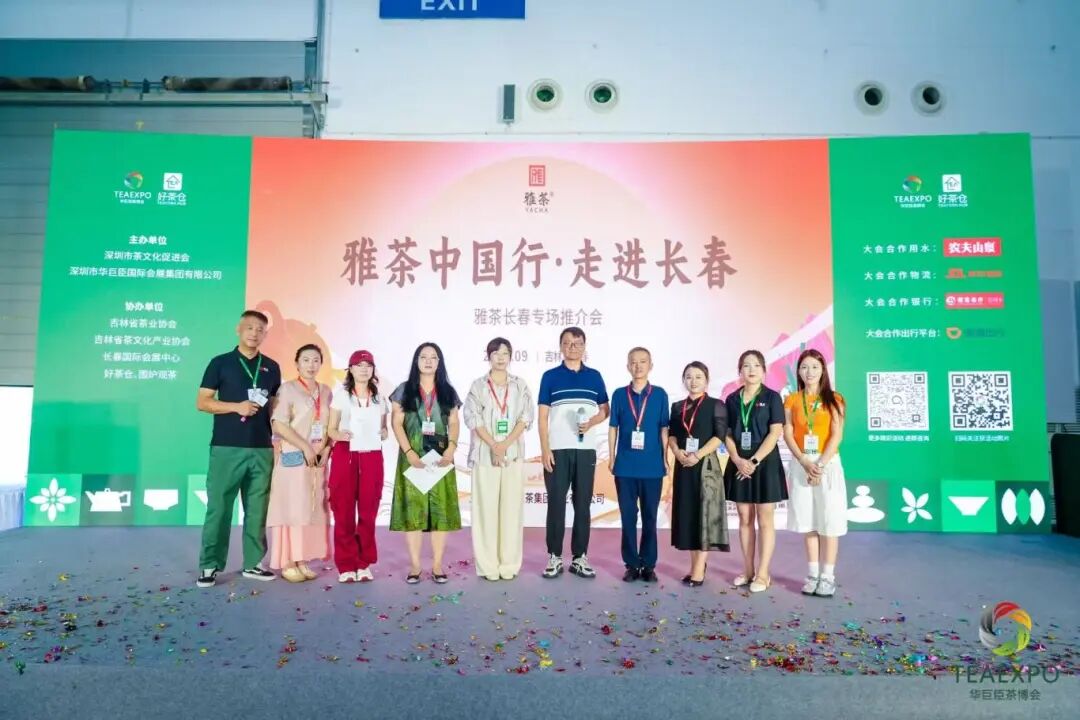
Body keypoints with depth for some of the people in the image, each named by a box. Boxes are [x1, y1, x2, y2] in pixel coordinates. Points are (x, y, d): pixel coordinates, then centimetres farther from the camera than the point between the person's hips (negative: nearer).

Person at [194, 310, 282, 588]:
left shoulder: (272, 368, 12)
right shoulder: (221, 363, 3)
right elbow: (202, 402, 0)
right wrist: (236, 407, -13)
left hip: (262, 449, 3)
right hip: (227, 447, -3)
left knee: (257, 509, 7)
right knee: (218, 507, -1)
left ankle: (253, 563, 16)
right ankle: (209, 566, 8)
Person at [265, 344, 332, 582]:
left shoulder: (326, 391, 12)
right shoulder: (288, 388, -3)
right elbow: (279, 424, -12)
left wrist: (326, 450, -2)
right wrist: (305, 447, -15)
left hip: (318, 459, 5)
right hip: (294, 458, -5)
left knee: (313, 509, 5)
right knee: (293, 508, -4)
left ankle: (302, 561, 12)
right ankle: (288, 563, 3)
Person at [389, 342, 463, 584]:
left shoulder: (448, 391, 10)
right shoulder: (404, 390, 5)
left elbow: (454, 423, 7)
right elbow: (397, 423, -1)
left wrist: (451, 447, -11)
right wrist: (409, 452, -13)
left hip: (440, 455, 1)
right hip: (413, 455, -1)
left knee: (440, 508, 0)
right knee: (412, 508, -2)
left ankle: (437, 564, 7)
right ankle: (415, 565, 6)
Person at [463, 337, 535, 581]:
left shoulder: (520, 385, 9)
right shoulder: (478, 385, 5)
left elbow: (526, 416, 1)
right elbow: (472, 418, -3)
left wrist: (505, 444, -11)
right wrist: (493, 445, -14)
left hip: (514, 453, 1)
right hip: (484, 453, -1)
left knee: (512, 507, 2)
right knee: (486, 508, -1)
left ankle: (509, 564, 10)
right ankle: (488, 565, 6)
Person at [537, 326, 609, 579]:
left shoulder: (594, 376, 9)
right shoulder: (550, 376, 3)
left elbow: (605, 410, 12)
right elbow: (542, 416, 0)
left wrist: (591, 422, -10)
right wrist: (545, 449, -8)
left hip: (586, 449, 2)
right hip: (557, 450, -2)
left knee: (583, 504, 6)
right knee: (556, 503, 1)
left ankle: (580, 557, 14)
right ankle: (554, 557, 10)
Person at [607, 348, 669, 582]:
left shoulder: (660, 394, 1)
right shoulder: (619, 394, 3)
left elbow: (664, 428, 4)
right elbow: (613, 427, 7)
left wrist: (665, 458, 1)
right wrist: (611, 457, 3)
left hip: (652, 465, 0)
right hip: (625, 465, 1)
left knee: (650, 516, 7)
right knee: (628, 516, 6)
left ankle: (648, 565, 17)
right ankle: (632, 564, 16)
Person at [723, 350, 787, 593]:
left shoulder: (772, 397, -3)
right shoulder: (733, 399, 8)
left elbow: (775, 433, -10)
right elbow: (728, 435, 6)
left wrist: (755, 461, -16)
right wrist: (738, 460, -10)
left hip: (765, 463, -4)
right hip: (739, 465, 4)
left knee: (764, 520, 1)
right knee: (745, 519, 9)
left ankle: (763, 574, 6)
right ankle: (748, 571, 18)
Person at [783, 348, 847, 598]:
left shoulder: (833, 399, 2)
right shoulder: (792, 400, 6)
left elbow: (836, 436, -5)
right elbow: (788, 435, 0)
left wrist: (821, 465, -14)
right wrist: (805, 462, -13)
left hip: (828, 464, -2)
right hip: (801, 465, 2)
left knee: (829, 520, -2)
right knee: (808, 520, 5)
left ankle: (828, 576, 4)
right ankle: (813, 574, 12)